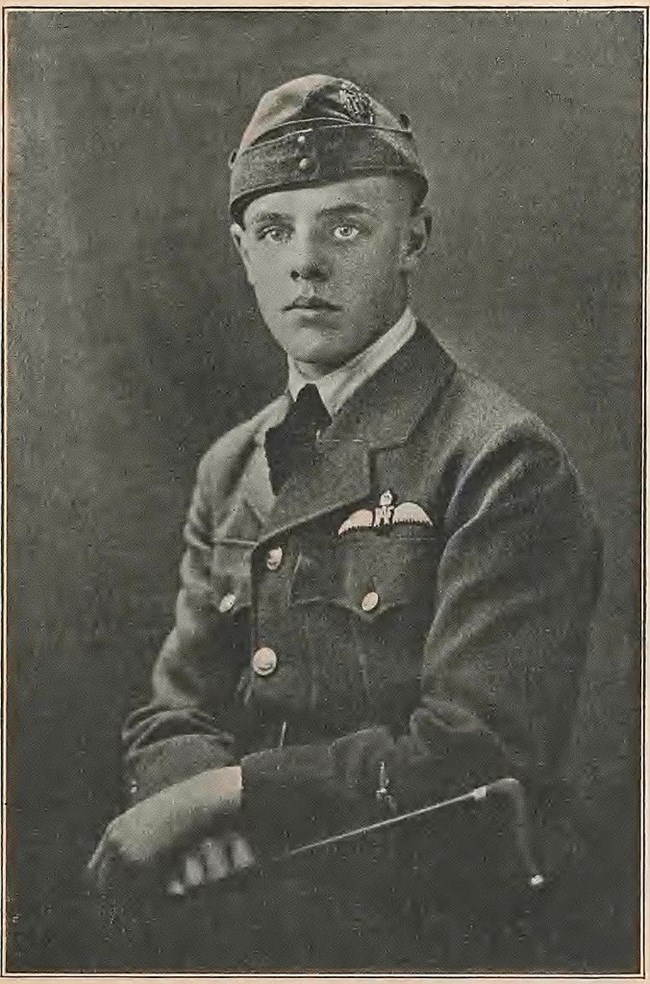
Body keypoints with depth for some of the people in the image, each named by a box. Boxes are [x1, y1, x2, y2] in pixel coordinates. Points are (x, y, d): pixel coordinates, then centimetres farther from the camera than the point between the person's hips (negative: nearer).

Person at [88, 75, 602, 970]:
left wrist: (229, 792, -15)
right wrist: (199, 810, -13)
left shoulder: (502, 461, -11)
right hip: (244, 926, 4)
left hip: (419, 933, -3)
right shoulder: (231, 471, 10)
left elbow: (477, 759, -17)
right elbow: (175, 714, 8)